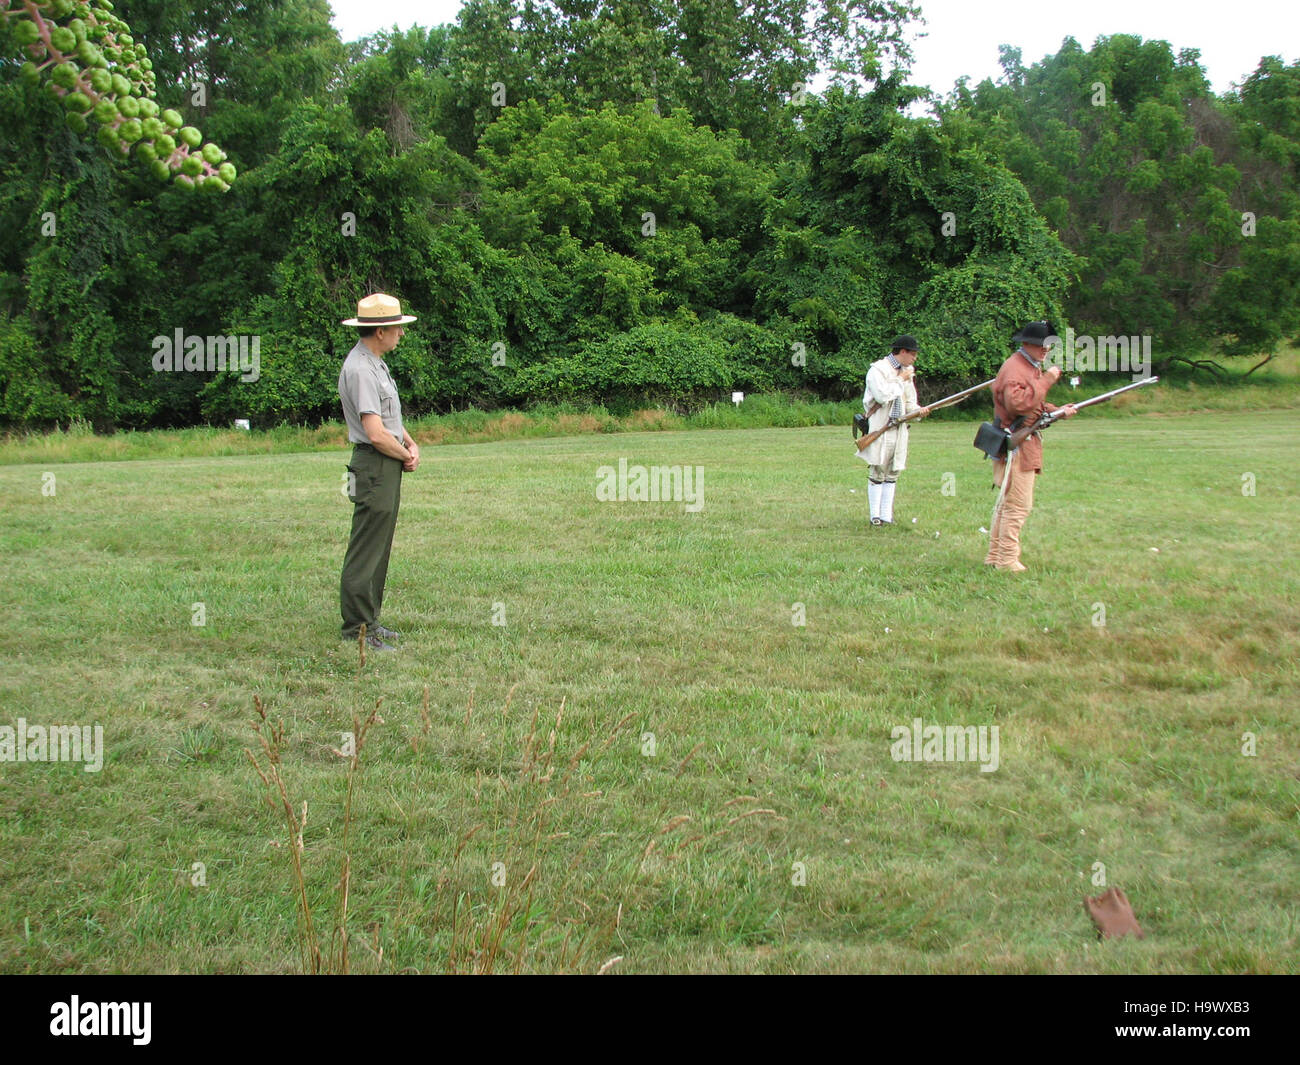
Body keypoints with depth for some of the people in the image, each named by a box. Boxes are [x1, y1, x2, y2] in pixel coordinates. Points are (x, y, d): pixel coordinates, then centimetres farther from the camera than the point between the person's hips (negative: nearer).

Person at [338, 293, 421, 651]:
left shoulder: (376, 363, 15)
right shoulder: (360, 369, -18)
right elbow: (375, 433, -23)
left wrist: (410, 443, 6)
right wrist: (406, 456, -7)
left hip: (390, 465, 11)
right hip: (374, 465, -11)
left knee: (379, 550, 15)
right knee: (365, 552, -7)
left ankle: (368, 621, 22)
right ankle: (358, 630, -3)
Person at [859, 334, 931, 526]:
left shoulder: (906, 372, 16)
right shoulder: (877, 370, -7)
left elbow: (909, 403, 18)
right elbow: (883, 395, -21)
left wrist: (919, 410, -3)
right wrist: (900, 381, -10)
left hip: (899, 429, 7)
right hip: (879, 429, -7)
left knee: (892, 474, 8)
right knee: (877, 473, -4)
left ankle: (887, 515, 13)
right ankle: (875, 515, 3)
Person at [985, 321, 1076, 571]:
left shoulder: (1033, 367, 19)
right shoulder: (1014, 368, -14)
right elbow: (1018, 403, -29)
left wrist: (1057, 411, 7)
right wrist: (1046, 380, -25)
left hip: (1026, 444, 11)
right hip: (1016, 445, -11)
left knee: (1008, 502, 14)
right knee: (1018, 505, -9)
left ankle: (995, 555, 20)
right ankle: (1007, 560, -4)